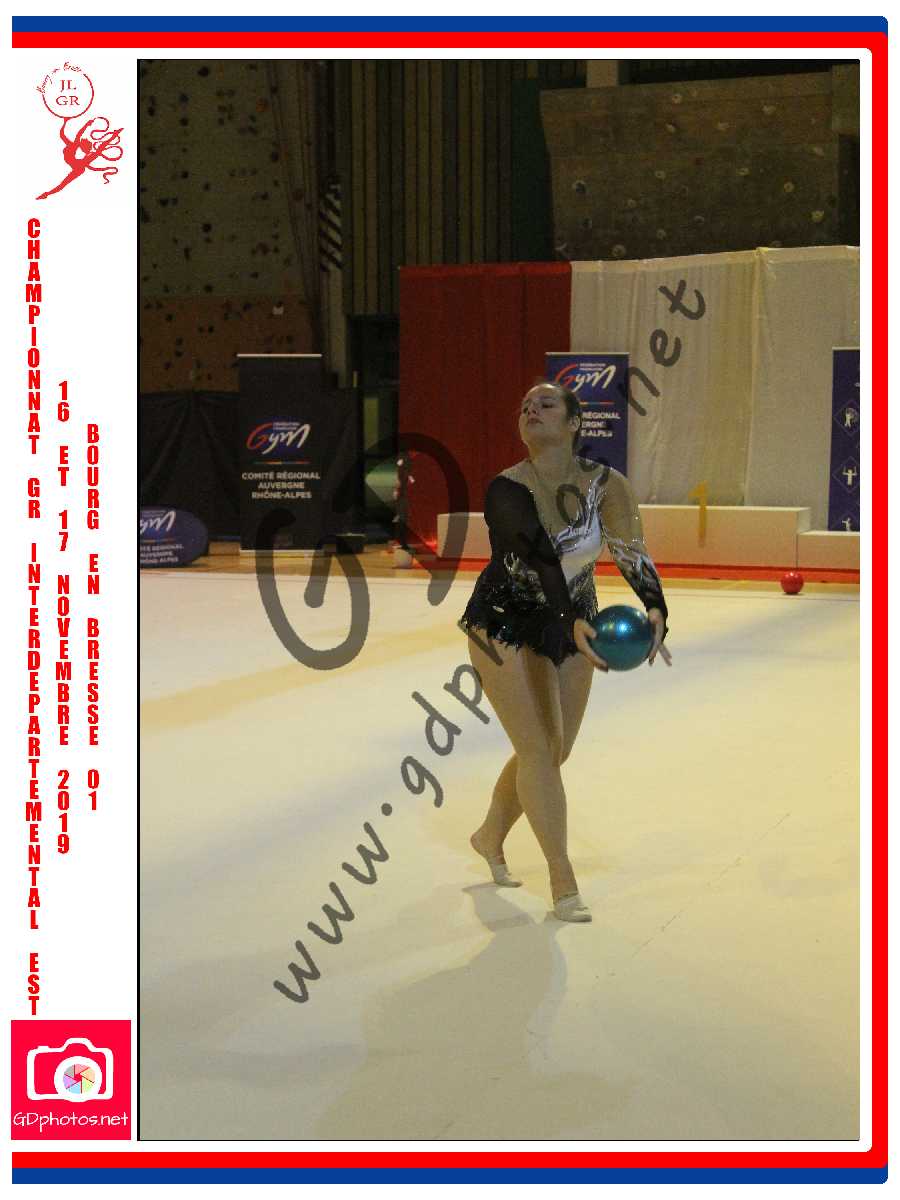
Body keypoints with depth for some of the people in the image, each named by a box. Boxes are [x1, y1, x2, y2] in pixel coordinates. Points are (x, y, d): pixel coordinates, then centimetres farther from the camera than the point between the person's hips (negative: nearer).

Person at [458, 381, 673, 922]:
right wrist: (575, 623, -51)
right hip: (506, 627, -4)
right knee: (538, 748, -9)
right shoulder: (507, 489, -22)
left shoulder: (606, 485, -12)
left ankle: (491, 837, 37)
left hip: (571, 624, 4)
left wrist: (655, 611, -42)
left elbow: (633, 553, -23)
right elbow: (539, 559, -36)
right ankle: (563, 881, 2)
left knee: (555, 753, 12)